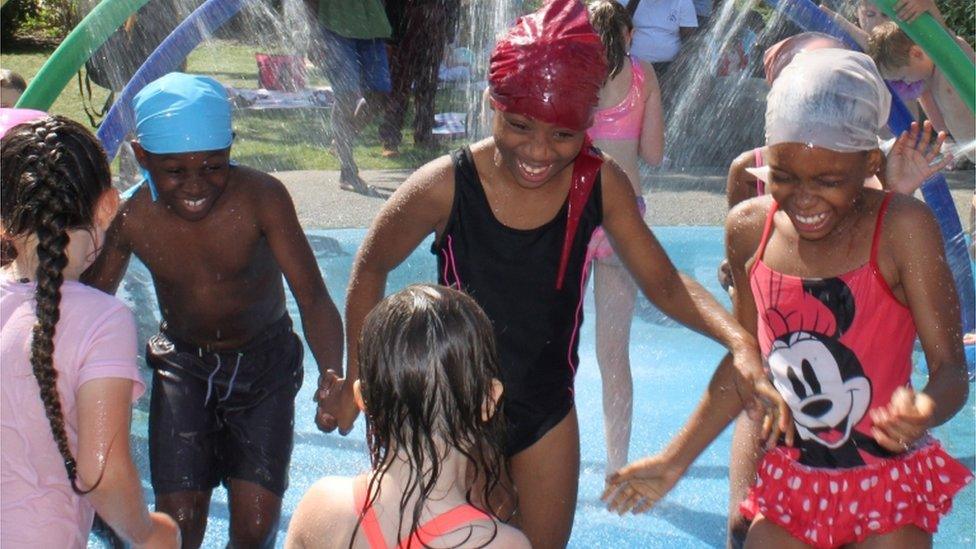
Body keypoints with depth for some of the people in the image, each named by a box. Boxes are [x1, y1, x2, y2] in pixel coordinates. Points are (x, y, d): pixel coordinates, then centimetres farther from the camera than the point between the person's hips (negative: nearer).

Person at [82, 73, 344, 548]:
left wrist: (333, 379, -44)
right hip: (183, 365, 1)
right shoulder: (129, 219, -18)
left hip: (264, 364, -1)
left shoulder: (261, 198, -25)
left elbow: (313, 298, -27)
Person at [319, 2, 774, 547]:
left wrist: (740, 339, -26)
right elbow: (371, 269, -8)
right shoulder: (445, 186, -23)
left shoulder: (601, 185, -15)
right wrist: (357, 377, -2)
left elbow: (663, 281, -9)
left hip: (549, 415, 3)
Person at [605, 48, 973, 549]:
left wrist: (925, 410, -39)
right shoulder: (750, 229, -4)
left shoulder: (901, 227, -16)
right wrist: (674, 461, 10)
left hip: (888, 494, -3)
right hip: (788, 486, 3)